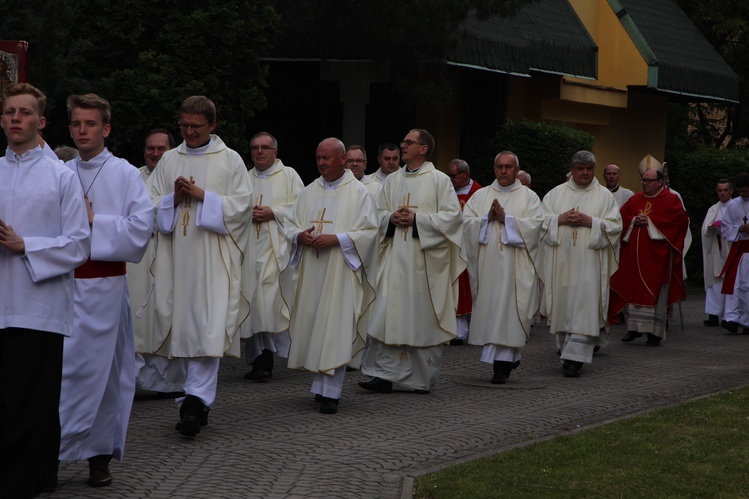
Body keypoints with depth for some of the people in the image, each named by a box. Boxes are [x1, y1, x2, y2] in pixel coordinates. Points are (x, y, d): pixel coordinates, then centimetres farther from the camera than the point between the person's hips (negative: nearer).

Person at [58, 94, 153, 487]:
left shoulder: (125, 175, -1)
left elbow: (141, 229, -10)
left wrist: (93, 220, -11)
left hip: (104, 284, -3)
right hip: (61, 281, 3)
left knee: (100, 368, -1)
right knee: (56, 366, 1)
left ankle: (99, 454, 7)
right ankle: (48, 451, 7)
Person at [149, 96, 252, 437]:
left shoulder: (230, 160, 4)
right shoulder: (169, 160, 14)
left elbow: (243, 204, -3)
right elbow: (151, 203, 12)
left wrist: (202, 196, -11)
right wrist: (174, 198, -7)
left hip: (213, 258, -4)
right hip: (177, 256, 4)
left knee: (208, 328, -13)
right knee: (185, 327, 5)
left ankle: (196, 399, -18)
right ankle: (199, 401, 13)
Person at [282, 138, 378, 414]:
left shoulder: (359, 193, 0)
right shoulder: (309, 192, 15)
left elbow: (369, 232, -6)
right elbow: (291, 225, 16)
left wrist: (335, 239, -17)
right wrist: (300, 236, -7)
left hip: (341, 272, -5)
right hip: (311, 271, 5)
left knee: (335, 330, -10)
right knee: (314, 328, 6)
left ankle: (330, 392, -9)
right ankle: (321, 385, 16)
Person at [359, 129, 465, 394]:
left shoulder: (439, 180, -1)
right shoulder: (393, 180, 14)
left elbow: (452, 215, -8)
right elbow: (378, 212, 16)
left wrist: (416, 219, -14)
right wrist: (392, 218, -6)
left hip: (425, 260, -4)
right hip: (395, 258, 4)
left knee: (424, 319, 1)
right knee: (388, 315, -4)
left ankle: (424, 378, 11)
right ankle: (385, 374, -3)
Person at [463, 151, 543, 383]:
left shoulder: (529, 197, 5)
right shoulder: (480, 196, 13)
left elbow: (534, 224, -9)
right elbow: (466, 222, 3)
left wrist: (506, 219, -14)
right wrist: (487, 218, -12)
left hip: (515, 266, -3)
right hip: (487, 265, 3)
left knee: (507, 310, -7)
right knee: (488, 308, 5)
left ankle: (502, 364, -8)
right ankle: (510, 356, 22)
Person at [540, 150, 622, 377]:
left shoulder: (604, 195, 6)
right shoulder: (556, 193, 11)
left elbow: (615, 225, 0)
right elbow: (541, 220, 6)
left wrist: (591, 221, -12)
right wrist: (560, 219, -10)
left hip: (589, 259, -2)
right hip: (561, 260, 2)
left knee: (583, 307, -9)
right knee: (563, 305, 4)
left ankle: (574, 358, -12)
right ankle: (565, 348, 18)